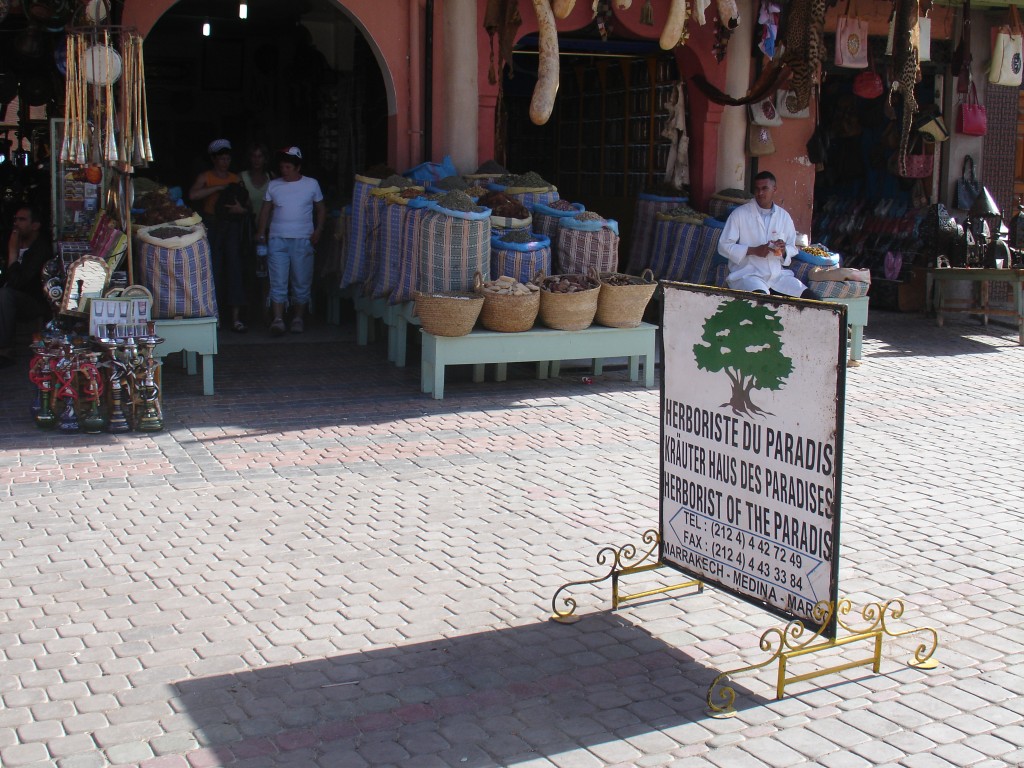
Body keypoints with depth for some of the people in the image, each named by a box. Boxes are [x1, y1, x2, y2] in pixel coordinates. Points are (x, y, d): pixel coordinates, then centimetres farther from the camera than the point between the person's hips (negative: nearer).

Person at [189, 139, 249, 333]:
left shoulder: (235, 179, 14)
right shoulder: (205, 177, 5)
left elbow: (248, 204, 12)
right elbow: (193, 195, -14)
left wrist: (241, 209, -11)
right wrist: (217, 188, -14)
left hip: (232, 225, 2)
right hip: (211, 226, -2)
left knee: (234, 266, -5)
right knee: (212, 268, -4)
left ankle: (236, 317, -6)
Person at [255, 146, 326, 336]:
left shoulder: (311, 184, 6)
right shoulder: (273, 185, 9)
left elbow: (321, 209, 11)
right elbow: (266, 211, 13)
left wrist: (318, 230, -3)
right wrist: (261, 233, 2)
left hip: (302, 241, 0)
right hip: (278, 240, 1)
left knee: (302, 283, 3)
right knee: (278, 282, -7)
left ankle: (298, 319, 14)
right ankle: (278, 320, -8)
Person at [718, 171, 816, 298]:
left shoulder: (784, 216, 10)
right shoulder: (739, 214, -2)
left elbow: (793, 248, 17)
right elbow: (724, 246, -5)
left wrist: (784, 250, -8)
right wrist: (754, 250, -15)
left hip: (777, 274, 5)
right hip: (747, 274, -5)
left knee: (812, 300, -11)